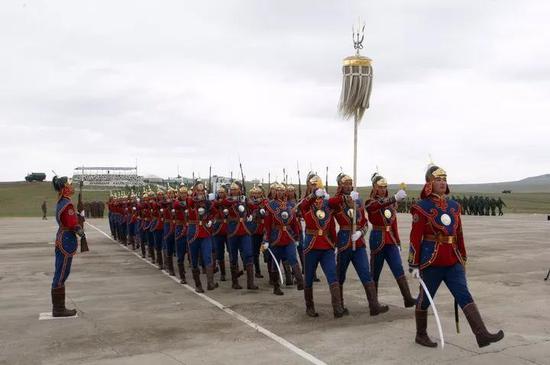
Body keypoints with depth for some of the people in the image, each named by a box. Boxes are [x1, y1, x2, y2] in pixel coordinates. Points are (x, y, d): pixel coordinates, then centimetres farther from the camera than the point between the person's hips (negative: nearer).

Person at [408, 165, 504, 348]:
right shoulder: (422, 207, -8)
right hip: (431, 263, -5)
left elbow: (459, 235, 16)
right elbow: (415, 238, -10)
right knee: (425, 299, 8)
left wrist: (463, 259, 18)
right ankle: (421, 335, 24)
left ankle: (482, 335, -12)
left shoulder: (454, 206, 10)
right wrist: (414, 265, -11)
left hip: (453, 263, 5)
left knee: (464, 296, -6)